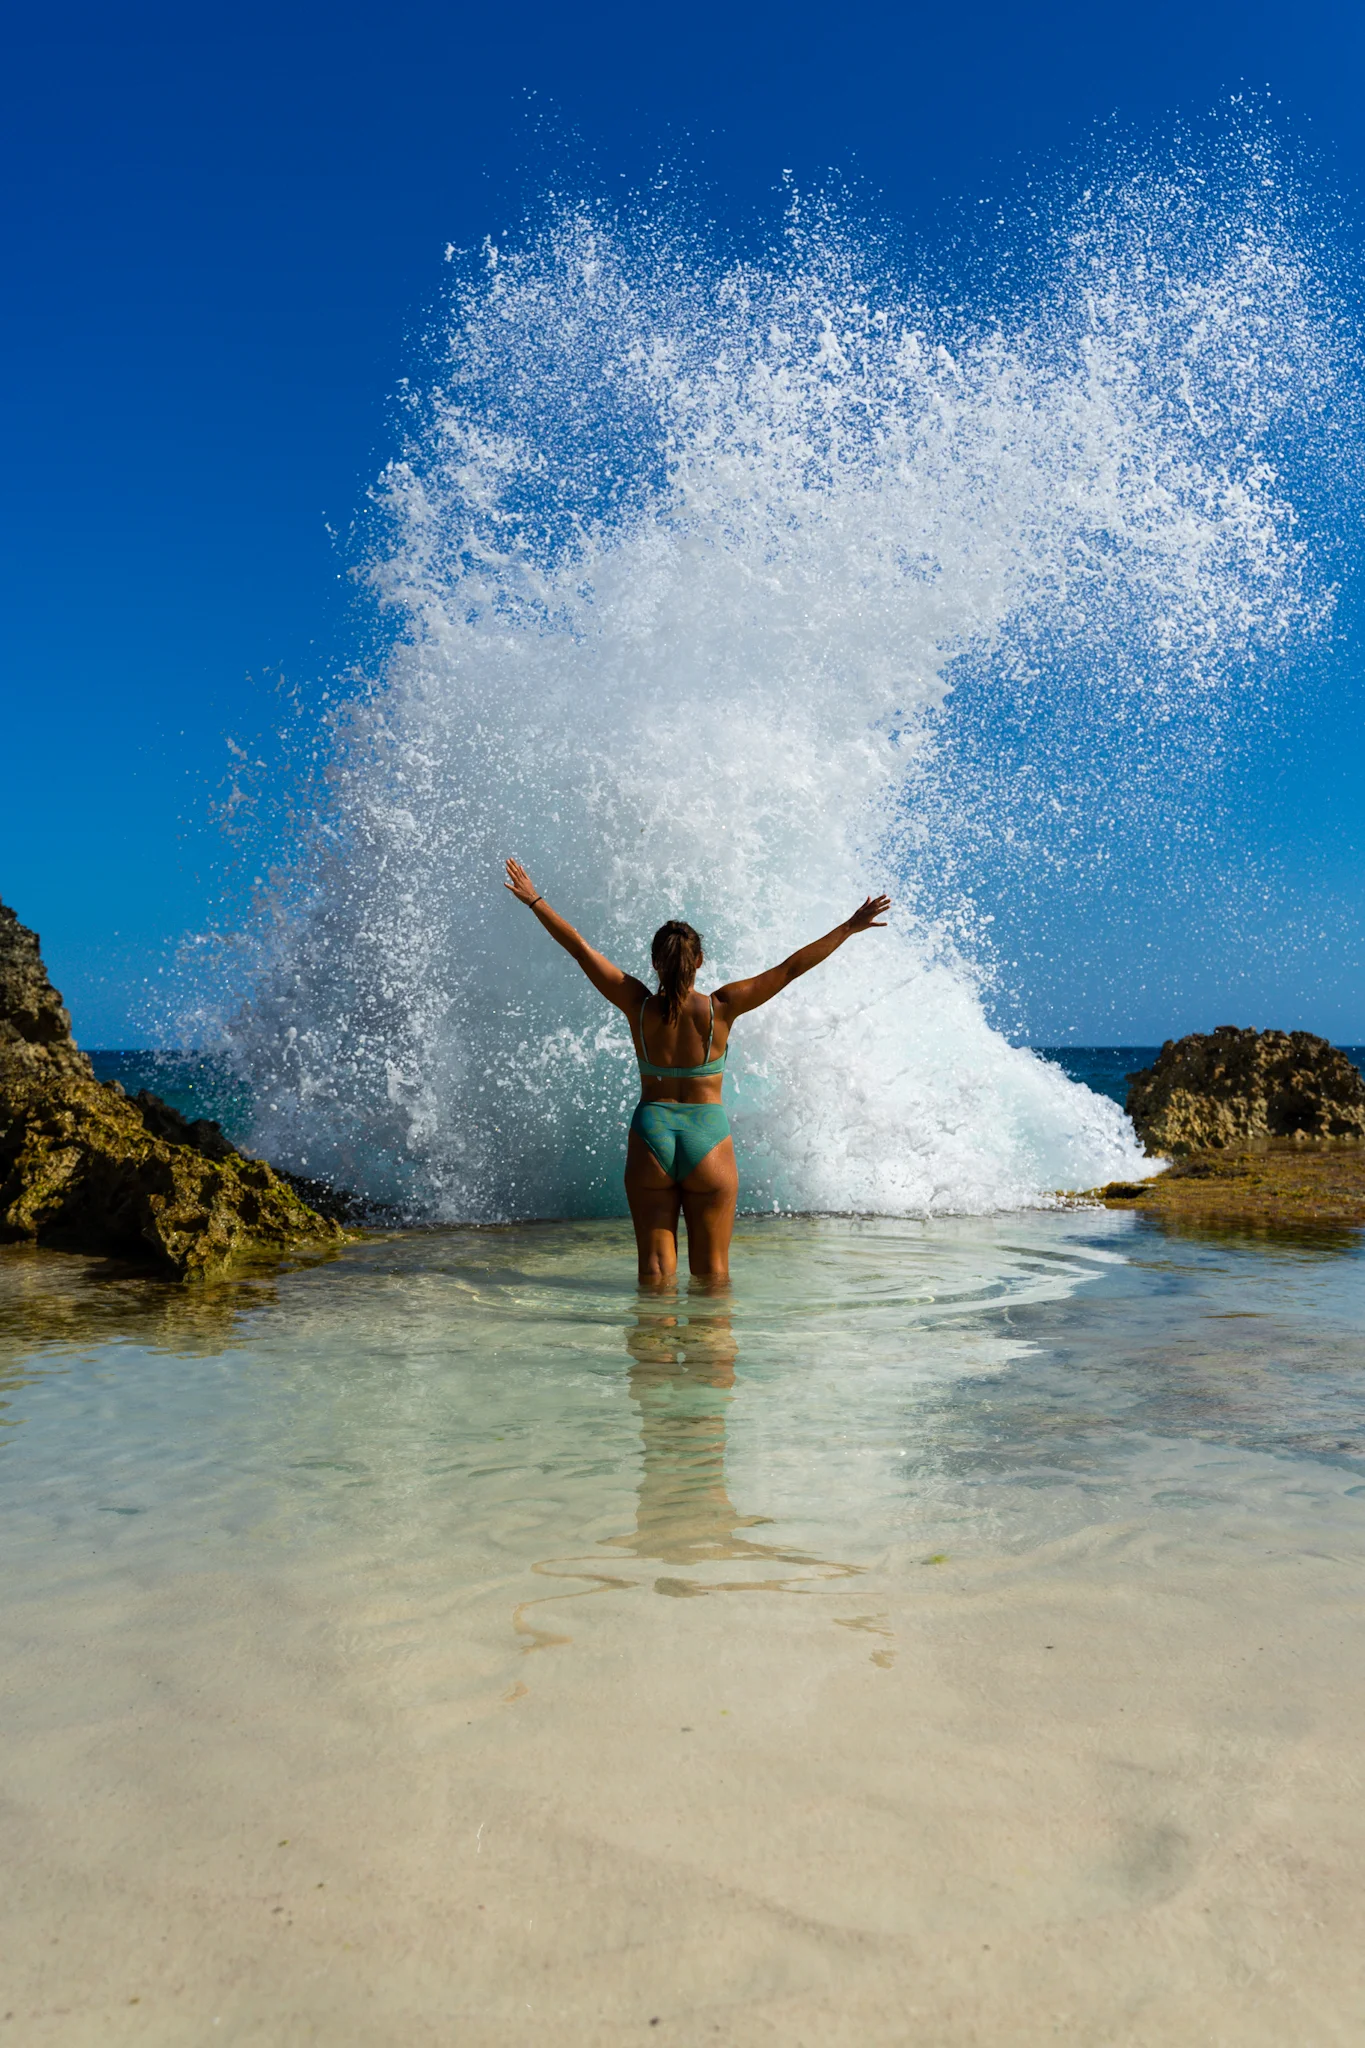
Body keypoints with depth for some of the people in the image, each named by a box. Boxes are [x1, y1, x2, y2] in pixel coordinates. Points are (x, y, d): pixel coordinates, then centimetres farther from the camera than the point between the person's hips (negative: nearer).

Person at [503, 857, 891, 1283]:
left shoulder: (639, 1007, -6)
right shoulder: (720, 1008, -9)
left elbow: (580, 948, 0)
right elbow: (791, 967, -8)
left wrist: (535, 901, 8)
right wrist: (849, 928, -3)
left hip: (650, 1139, 1)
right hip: (708, 1143, -1)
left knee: (655, 1266, 7)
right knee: (711, 1270, 9)